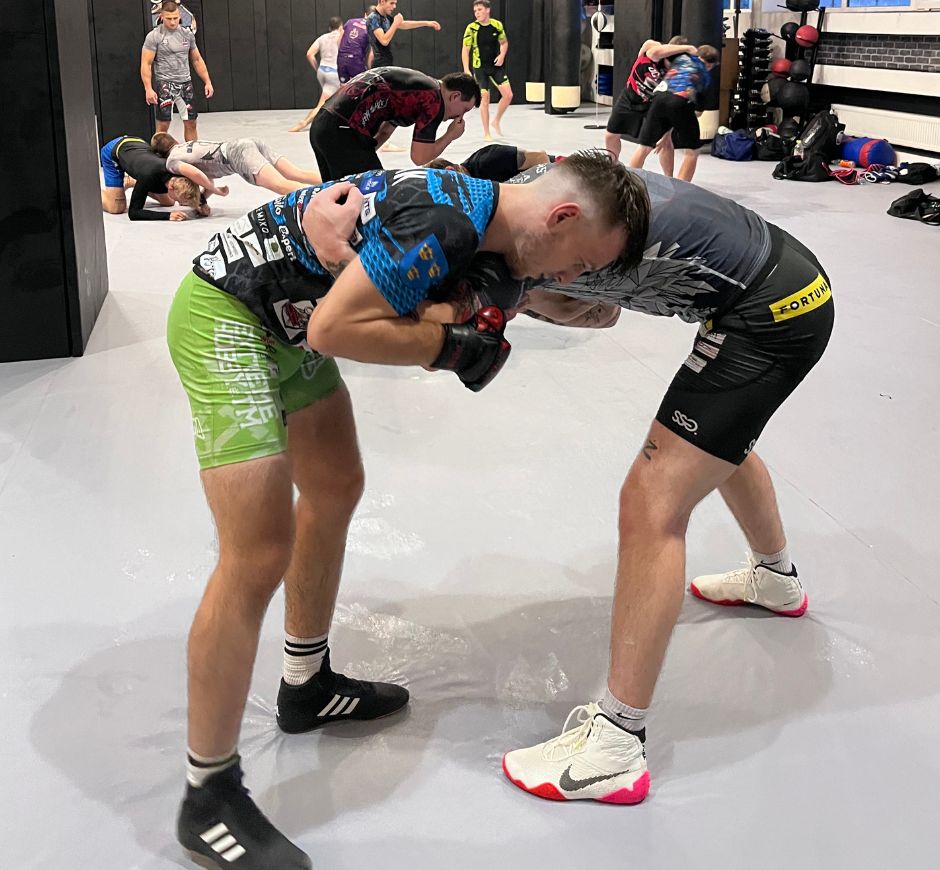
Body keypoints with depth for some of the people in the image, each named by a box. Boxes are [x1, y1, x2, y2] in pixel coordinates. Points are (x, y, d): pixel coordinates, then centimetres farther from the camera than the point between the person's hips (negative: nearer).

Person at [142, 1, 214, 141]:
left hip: (185, 83, 5)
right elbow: (146, 64, -9)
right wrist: (148, 89, -20)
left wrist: (207, 82, 8)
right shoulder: (154, 36, -7)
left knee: (191, 122, 5)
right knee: (163, 124, -7)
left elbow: (197, 60, 16)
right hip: (165, 83, -4)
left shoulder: (188, 35, 7)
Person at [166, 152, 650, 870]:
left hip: (284, 324, 11)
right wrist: (450, 345, -19)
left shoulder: (474, 203, 3)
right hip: (227, 321, -11)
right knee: (258, 556, -12)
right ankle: (209, 799, 2)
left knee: (334, 492, 19)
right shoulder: (444, 224, -27)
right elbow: (333, 329, -28)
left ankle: (306, 686, 39)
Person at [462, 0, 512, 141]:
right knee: (485, 98, -5)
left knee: (508, 95, -5)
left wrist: (502, 55, -6)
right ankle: (486, 133, 6)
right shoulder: (472, 28, -11)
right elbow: (465, 50, -7)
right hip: (480, 68, -3)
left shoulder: (497, 25, -3)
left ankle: (496, 121, 18)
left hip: (496, 66, 3)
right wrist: (466, 70, -15)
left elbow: (504, 42, 13)